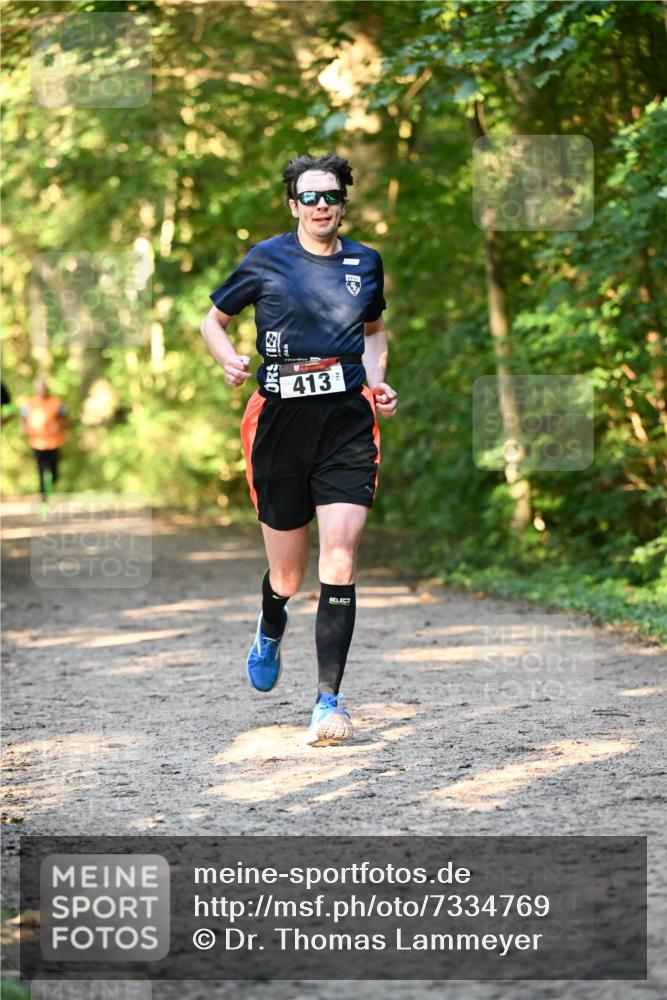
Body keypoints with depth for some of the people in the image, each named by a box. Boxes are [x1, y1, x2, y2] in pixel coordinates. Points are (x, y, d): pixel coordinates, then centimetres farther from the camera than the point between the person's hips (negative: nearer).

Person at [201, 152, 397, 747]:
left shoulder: (366, 263, 10)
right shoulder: (266, 260, 1)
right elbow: (213, 320, 12)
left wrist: (377, 385, 10)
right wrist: (229, 360, -9)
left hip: (348, 422, 1)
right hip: (281, 423, -1)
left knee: (339, 561, -14)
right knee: (286, 577, 7)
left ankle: (329, 699, -8)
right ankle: (271, 631, 45)